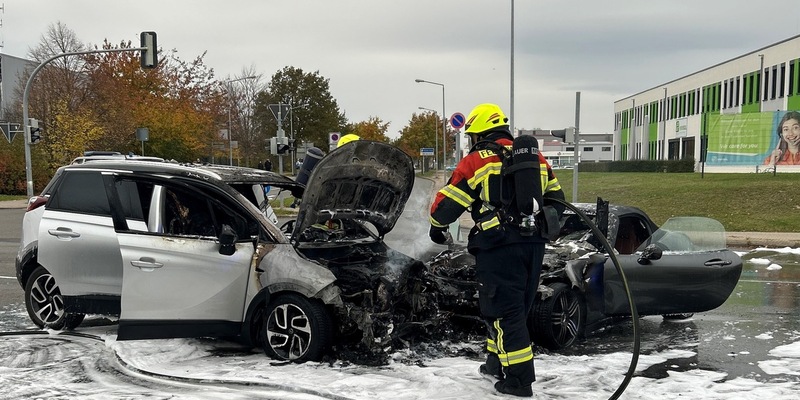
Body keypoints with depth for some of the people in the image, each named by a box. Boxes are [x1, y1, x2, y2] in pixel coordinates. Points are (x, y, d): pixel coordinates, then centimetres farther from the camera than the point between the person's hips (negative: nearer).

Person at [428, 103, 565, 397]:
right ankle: (498, 361, 33)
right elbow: (555, 198, 19)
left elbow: (447, 202, -3)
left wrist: (437, 226, 16)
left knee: (503, 309, 0)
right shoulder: (537, 158, 13)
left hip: (499, 246, -7)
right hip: (533, 245, 7)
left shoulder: (476, 161, -6)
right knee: (516, 307, 18)